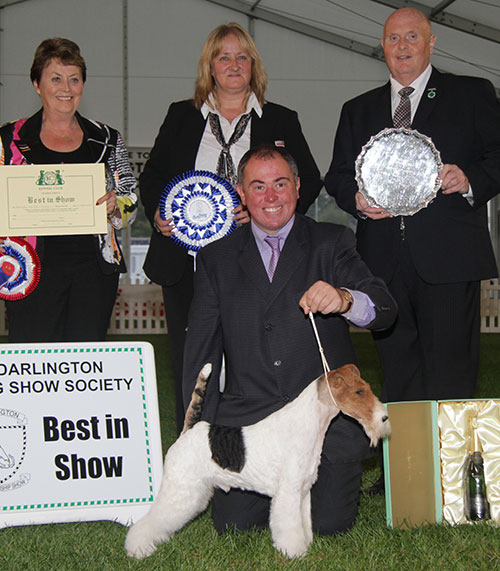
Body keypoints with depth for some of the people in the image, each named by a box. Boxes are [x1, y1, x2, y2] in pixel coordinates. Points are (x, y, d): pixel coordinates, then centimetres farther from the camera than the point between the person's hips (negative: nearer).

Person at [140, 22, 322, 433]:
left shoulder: (281, 121, 12)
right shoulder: (182, 116, 16)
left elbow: (309, 183, 7)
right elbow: (151, 177, 17)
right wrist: (158, 215, -3)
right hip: (187, 265, 2)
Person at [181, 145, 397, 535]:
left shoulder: (332, 243, 6)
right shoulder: (217, 258, 11)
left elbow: (385, 311, -8)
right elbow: (201, 350, 11)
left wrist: (343, 298, -31)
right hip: (247, 417, 1)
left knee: (329, 523, -13)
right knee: (234, 524, -13)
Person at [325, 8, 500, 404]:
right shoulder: (358, 110, 21)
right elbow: (337, 176, 19)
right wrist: (356, 199, -2)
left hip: (449, 257, -3)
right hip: (384, 262, 4)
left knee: (449, 368, -7)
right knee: (397, 367, 6)